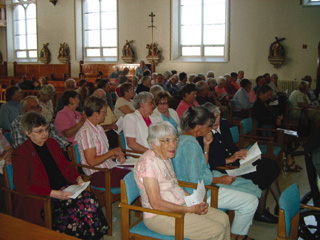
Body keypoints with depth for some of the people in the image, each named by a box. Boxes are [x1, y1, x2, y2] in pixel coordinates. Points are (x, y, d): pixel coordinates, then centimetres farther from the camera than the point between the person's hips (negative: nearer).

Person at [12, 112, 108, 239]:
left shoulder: (52, 143, 16)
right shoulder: (19, 154, -4)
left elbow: (65, 165, 24)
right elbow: (22, 186, -11)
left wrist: (78, 178, 2)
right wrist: (53, 194, -21)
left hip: (63, 189, 6)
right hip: (41, 199, -6)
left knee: (90, 201, -23)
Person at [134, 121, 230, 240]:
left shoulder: (166, 158, 9)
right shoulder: (147, 162, -21)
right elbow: (156, 204, -24)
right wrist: (189, 210, -19)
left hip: (180, 206, 9)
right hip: (160, 216, -9)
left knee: (223, 218, 4)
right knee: (216, 230, -16)